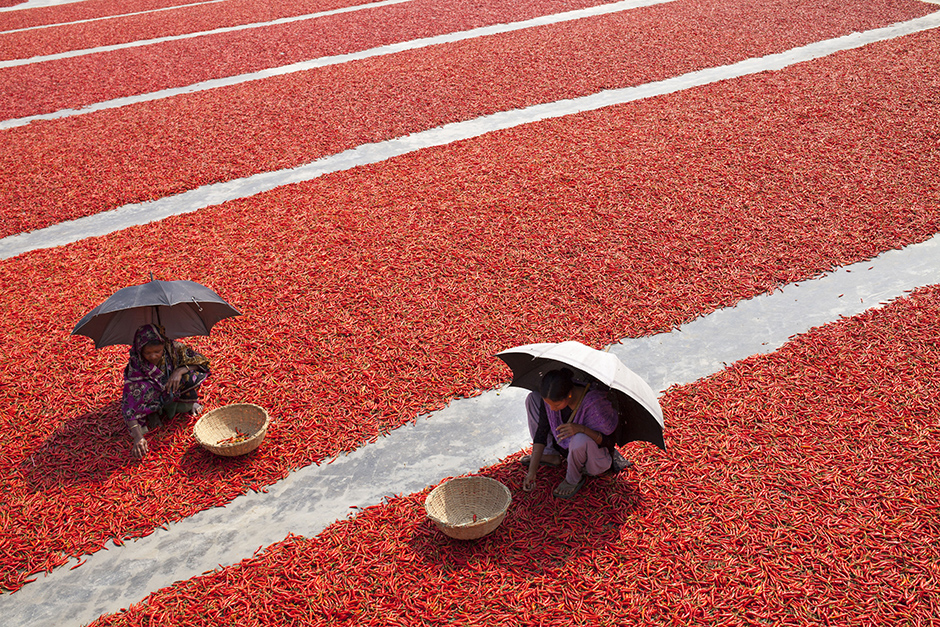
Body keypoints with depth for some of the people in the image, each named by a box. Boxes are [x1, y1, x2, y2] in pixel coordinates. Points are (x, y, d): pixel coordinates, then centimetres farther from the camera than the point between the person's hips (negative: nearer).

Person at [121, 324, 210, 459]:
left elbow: (201, 362, -13)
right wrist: (138, 437, -45)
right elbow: (130, 405, -33)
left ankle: (187, 403, 2)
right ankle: (154, 412, -2)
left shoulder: (173, 348, -24)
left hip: (175, 389, 1)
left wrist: (179, 371, -33)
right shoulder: (135, 367, -29)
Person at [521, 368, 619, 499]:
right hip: (564, 446, 5)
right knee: (532, 399, -6)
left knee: (580, 439, -44)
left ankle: (573, 479, -9)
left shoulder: (594, 403, -37)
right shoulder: (550, 399, -21)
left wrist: (582, 429, -44)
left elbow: (607, 441, -25)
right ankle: (550, 455, 6)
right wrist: (531, 471, -16)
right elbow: (541, 432, -13)